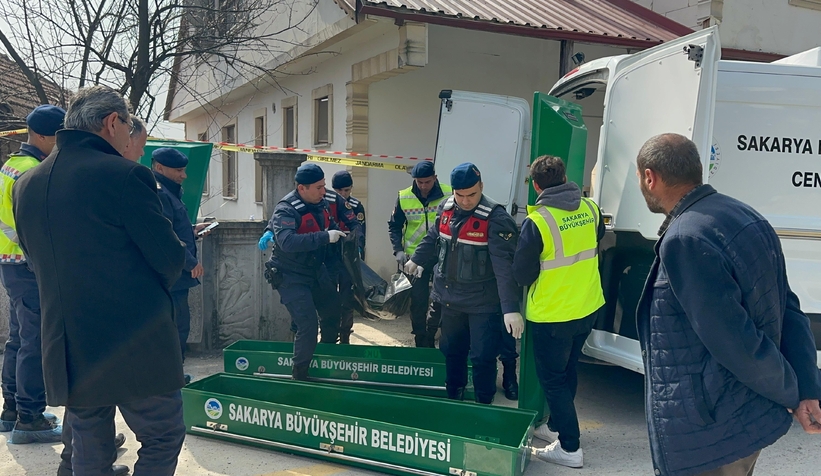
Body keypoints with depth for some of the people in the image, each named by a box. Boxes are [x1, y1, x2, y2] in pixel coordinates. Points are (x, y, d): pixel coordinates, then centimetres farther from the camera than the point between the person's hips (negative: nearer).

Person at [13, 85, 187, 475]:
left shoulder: (26, 184, 7)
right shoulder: (124, 175, -15)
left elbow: (37, 261, 17)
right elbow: (171, 259, -12)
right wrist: (151, 290, 10)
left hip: (67, 351, 7)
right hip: (137, 348, -7)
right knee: (162, 440, 9)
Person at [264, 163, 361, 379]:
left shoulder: (324, 200, -5)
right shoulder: (286, 210, -26)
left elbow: (342, 205, 18)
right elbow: (287, 242, -43)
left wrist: (355, 229, 4)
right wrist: (325, 237, -42)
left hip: (317, 270, 8)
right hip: (291, 277, -8)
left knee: (333, 312, 21)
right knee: (308, 325, -17)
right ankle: (299, 376, 2)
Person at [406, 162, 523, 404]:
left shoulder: (495, 217, -20)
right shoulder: (445, 208, -1)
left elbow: (504, 265, -27)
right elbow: (433, 238, 19)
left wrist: (511, 308, -33)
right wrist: (416, 260, 32)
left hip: (482, 302, -6)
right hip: (450, 298, 6)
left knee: (482, 357, -1)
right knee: (450, 350, 18)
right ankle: (453, 397, 37)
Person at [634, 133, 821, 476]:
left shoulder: (685, 240, -24)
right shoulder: (745, 216, 5)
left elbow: (739, 347, -23)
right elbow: (789, 312, 4)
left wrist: (792, 397, -7)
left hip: (706, 438, -9)